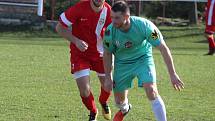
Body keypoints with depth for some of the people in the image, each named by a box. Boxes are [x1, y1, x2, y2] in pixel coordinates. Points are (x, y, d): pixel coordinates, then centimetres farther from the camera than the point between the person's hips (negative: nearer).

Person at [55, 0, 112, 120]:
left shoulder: (108, 11, -14)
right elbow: (60, 27, -14)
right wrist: (76, 41, -26)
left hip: (100, 53, 3)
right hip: (80, 54, -3)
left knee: (108, 86, 8)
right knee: (85, 91, -10)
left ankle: (104, 102, 47)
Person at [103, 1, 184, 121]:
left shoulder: (144, 25, -30)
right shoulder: (110, 31, -23)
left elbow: (163, 48, -22)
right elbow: (107, 54, -2)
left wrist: (172, 74, -22)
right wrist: (108, 77, -1)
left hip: (143, 58, -2)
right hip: (122, 63, 2)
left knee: (151, 91, -24)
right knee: (119, 101, 9)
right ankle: (124, 109, 47)